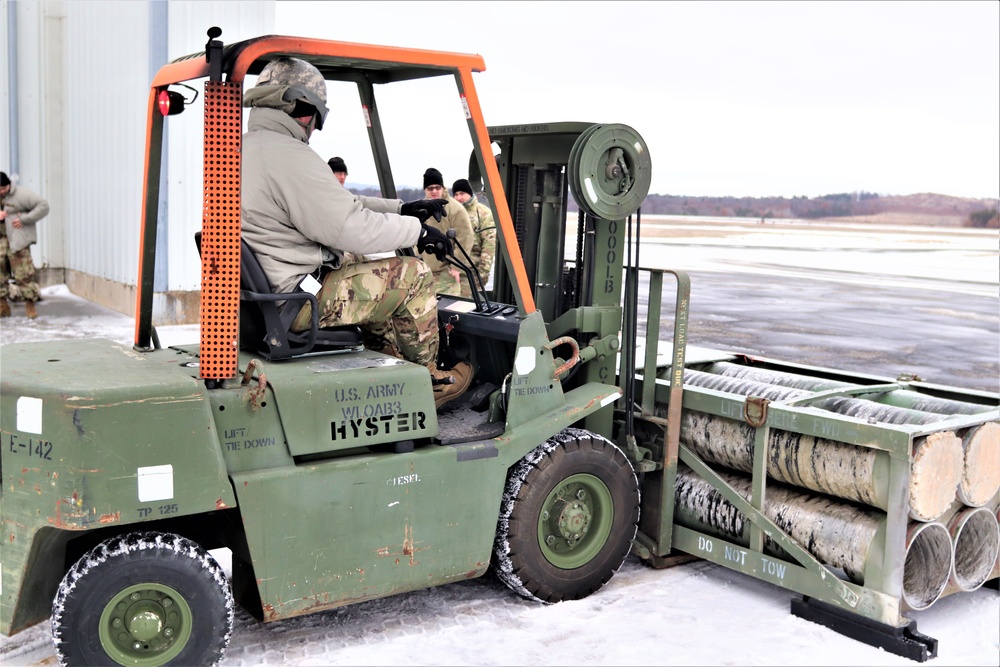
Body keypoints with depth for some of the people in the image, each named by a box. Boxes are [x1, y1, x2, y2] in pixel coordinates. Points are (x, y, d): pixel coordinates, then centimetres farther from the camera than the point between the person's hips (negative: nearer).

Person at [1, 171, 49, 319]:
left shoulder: (21, 194, -10)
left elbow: (43, 206, -12)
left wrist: (24, 219, -15)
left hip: (17, 239, -6)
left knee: (23, 273, -7)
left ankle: (30, 304, 6)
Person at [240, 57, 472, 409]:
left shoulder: (237, 149, 15)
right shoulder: (290, 156, -18)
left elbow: (336, 203, 16)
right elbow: (348, 227, -19)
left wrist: (400, 208, 13)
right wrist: (417, 230, -4)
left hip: (259, 296, 11)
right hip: (296, 306, -11)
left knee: (370, 276, 28)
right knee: (413, 275, -2)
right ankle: (427, 379, 17)